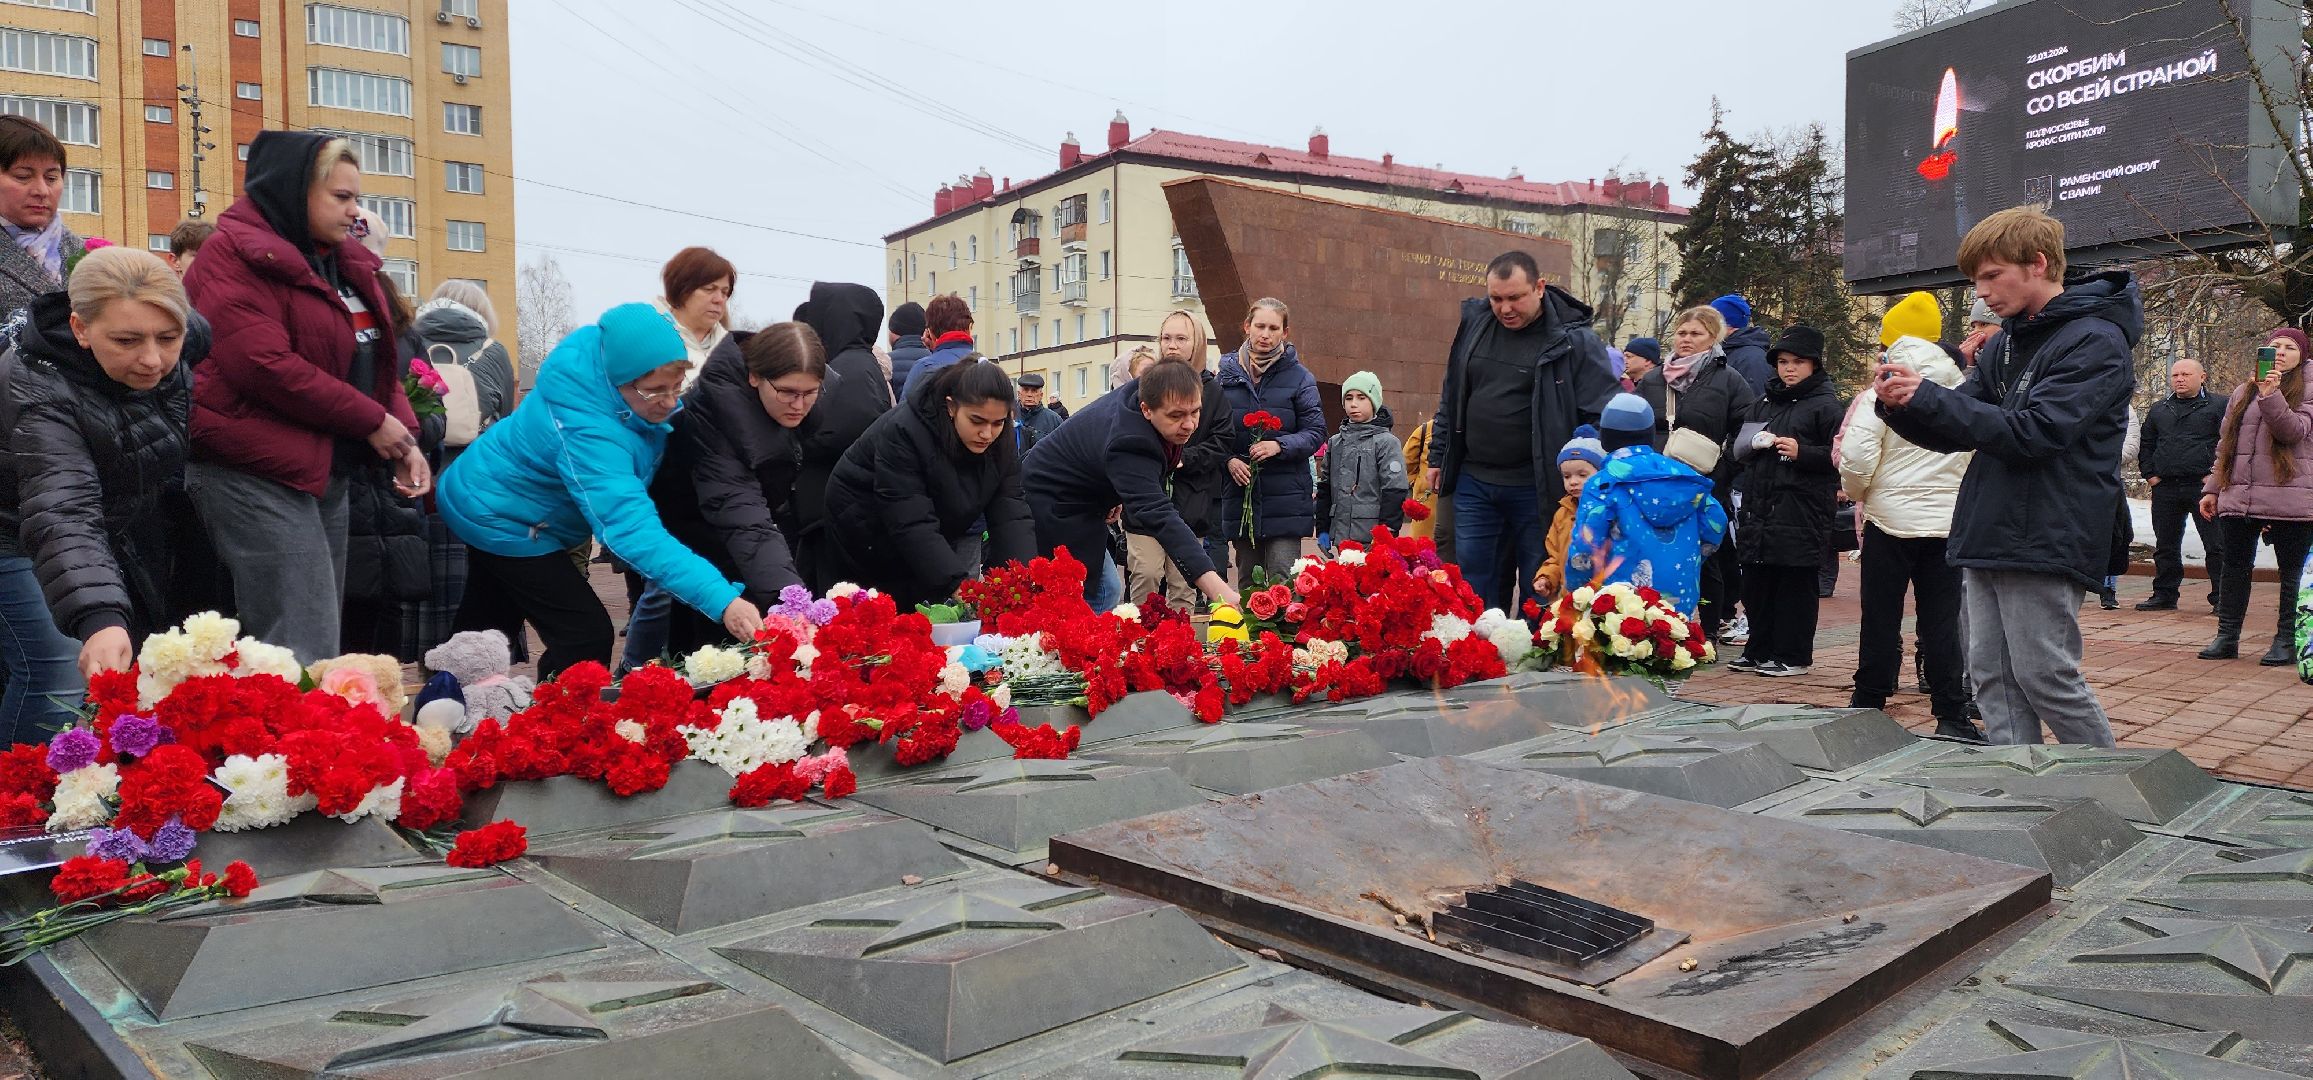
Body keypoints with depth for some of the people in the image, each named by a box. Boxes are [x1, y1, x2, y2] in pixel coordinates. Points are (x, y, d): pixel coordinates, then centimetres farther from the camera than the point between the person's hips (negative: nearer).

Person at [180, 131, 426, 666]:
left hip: (327, 474, 9)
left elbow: (376, 361, 17)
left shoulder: (346, 262, 16)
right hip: (257, 475, -9)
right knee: (305, 658, -12)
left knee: (322, 639, 13)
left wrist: (404, 440, 1)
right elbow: (265, 364, -22)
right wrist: (372, 422, -17)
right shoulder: (235, 255, -10)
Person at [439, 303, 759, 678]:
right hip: (501, 520, -9)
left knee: (489, 631, 24)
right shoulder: (587, 432, -41)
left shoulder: (609, 348, -19)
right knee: (587, 638, -14)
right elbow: (633, 531, -48)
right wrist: (723, 601, -56)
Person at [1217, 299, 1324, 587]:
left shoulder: (1299, 377, 1)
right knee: (1248, 580, 11)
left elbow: (1316, 432, 0)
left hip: (1286, 496, -3)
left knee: (1283, 579, -9)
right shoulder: (1227, 372, 7)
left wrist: (1280, 445, -17)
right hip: (1239, 495, 3)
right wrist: (1228, 460, -6)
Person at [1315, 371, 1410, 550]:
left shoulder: (1386, 442, -2)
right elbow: (1325, 488, 18)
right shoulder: (1335, 443, 15)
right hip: (1341, 534, 5)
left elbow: (1395, 491, -7)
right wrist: (1323, 530, 14)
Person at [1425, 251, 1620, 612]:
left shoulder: (1574, 340, -9)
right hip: (1473, 482, 5)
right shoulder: (1474, 322, 5)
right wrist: (1439, 458, 16)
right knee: (1475, 585, 11)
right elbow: (1451, 399, 16)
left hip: (1538, 488, -4)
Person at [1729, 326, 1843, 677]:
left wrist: (1801, 452, -18)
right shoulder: (1764, 403, 18)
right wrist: (1753, 443, 3)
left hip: (1801, 512, -7)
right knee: (1756, 582, 9)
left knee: (1795, 585, -1)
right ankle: (1759, 651, 19)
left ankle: (1793, 655, 7)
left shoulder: (1827, 405, -2)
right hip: (1760, 509, 7)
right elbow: (1739, 448, 25)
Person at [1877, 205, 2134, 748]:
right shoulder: (2004, 344, 16)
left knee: (2044, 676, -2)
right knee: (1993, 680, 7)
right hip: (1988, 538, 8)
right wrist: (1903, 406, -6)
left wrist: (1929, 397, -20)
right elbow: (1955, 433, 15)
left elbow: (2033, 433, -19)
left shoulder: (2095, 340, -9)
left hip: (2044, 540, -8)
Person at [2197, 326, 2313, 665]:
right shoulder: (2243, 393, 17)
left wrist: (2270, 395, -26)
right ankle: (2227, 637, 11)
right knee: (2235, 567, 5)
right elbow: (2225, 443, 19)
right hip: (2237, 495, 4)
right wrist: (2212, 488, 16)